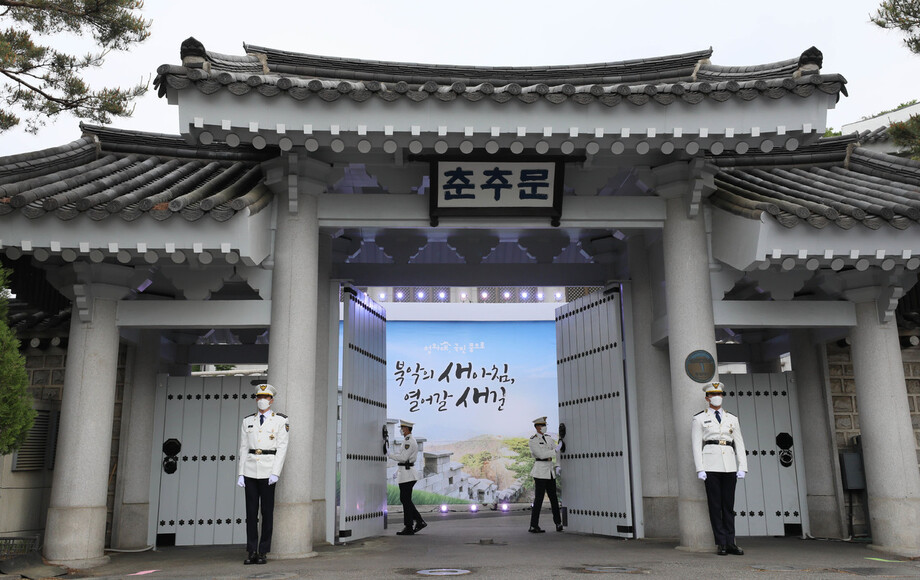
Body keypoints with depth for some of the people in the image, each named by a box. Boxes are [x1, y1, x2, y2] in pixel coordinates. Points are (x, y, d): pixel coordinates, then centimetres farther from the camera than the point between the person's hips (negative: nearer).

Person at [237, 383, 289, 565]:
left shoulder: (280, 420, 1)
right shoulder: (248, 421, 12)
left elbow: (282, 447, -4)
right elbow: (243, 448, 11)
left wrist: (276, 473, -12)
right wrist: (241, 473, 3)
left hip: (268, 470, -3)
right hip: (250, 470, 3)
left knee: (267, 511, 1)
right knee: (251, 511, 3)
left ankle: (263, 552, 8)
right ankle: (251, 552, 9)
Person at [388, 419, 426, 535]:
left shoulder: (409, 441, -16)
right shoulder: (407, 440, 17)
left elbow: (403, 457, -20)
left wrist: (389, 454, -13)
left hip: (406, 473, -10)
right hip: (405, 473, 10)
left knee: (406, 500, -4)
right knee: (404, 499, 14)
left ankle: (408, 528, 3)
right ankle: (419, 521, 16)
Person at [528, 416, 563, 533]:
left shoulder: (548, 438, 14)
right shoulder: (533, 440, -8)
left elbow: (557, 448, 16)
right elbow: (541, 454, -17)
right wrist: (555, 451, -16)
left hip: (550, 471, 7)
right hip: (540, 471, -7)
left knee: (553, 497, 10)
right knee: (539, 498, -7)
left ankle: (558, 523, 20)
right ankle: (533, 526, -2)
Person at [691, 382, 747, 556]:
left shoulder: (732, 419, 14)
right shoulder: (699, 419, 5)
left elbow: (739, 445, 11)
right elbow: (696, 445, -1)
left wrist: (742, 468, 0)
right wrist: (700, 469, -9)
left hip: (729, 465, 3)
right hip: (710, 465, -3)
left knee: (729, 505, 4)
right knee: (715, 505, -2)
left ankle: (730, 543, 8)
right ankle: (721, 543, 2)